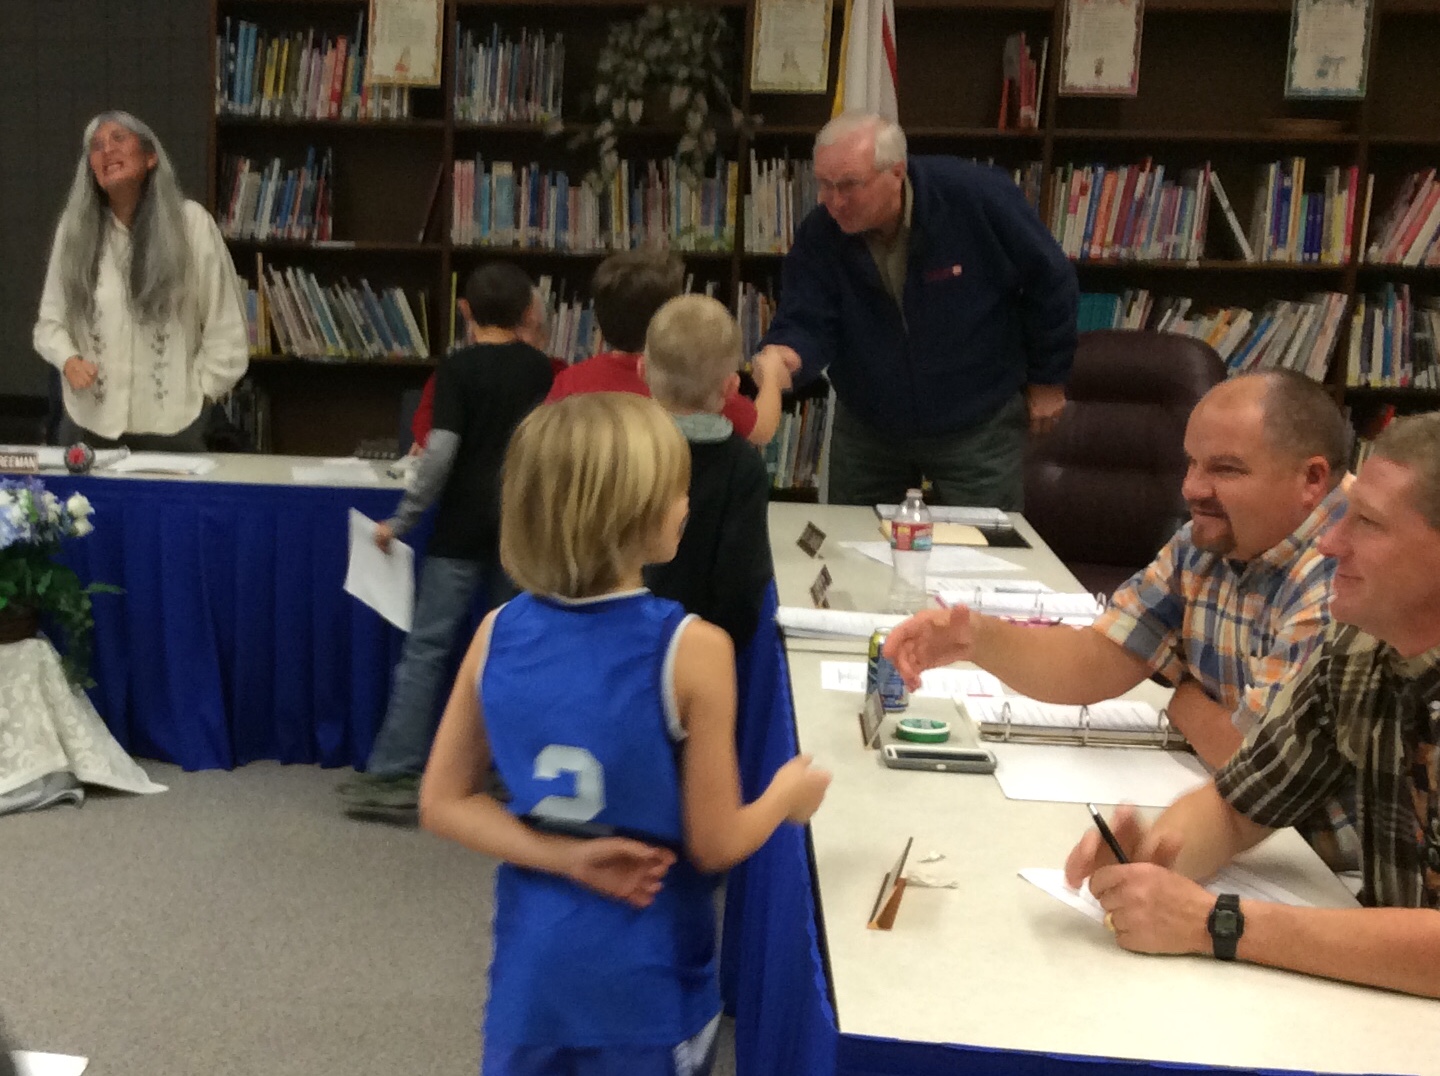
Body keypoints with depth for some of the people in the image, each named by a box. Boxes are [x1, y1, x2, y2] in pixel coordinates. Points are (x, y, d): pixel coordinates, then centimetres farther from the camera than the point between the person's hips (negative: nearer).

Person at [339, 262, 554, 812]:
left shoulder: (457, 367, -8)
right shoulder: (541, 369, 6)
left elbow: (441, 452, -16)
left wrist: (400, 521, -9)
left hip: (463, 527, -4)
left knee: (426, 647, -1)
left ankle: (393, 772, -2)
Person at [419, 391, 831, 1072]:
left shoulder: (498, 634, -7)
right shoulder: (692, 650, -21)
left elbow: (442, 804, -3)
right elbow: (713, 846, -14)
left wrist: (564, 858, -8)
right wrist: (788, 796, 4)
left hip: (531, 963, 4)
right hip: (646, 977, -3)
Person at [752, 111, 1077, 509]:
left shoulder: (977, 197, -23)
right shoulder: (818, 236, -15)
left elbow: (1050, 281, -11)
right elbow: (805, 324, -18)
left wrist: (1047, 379, -3)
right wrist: (781, 355, -42)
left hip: (978, 427, -3)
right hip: (868, 429, 3)